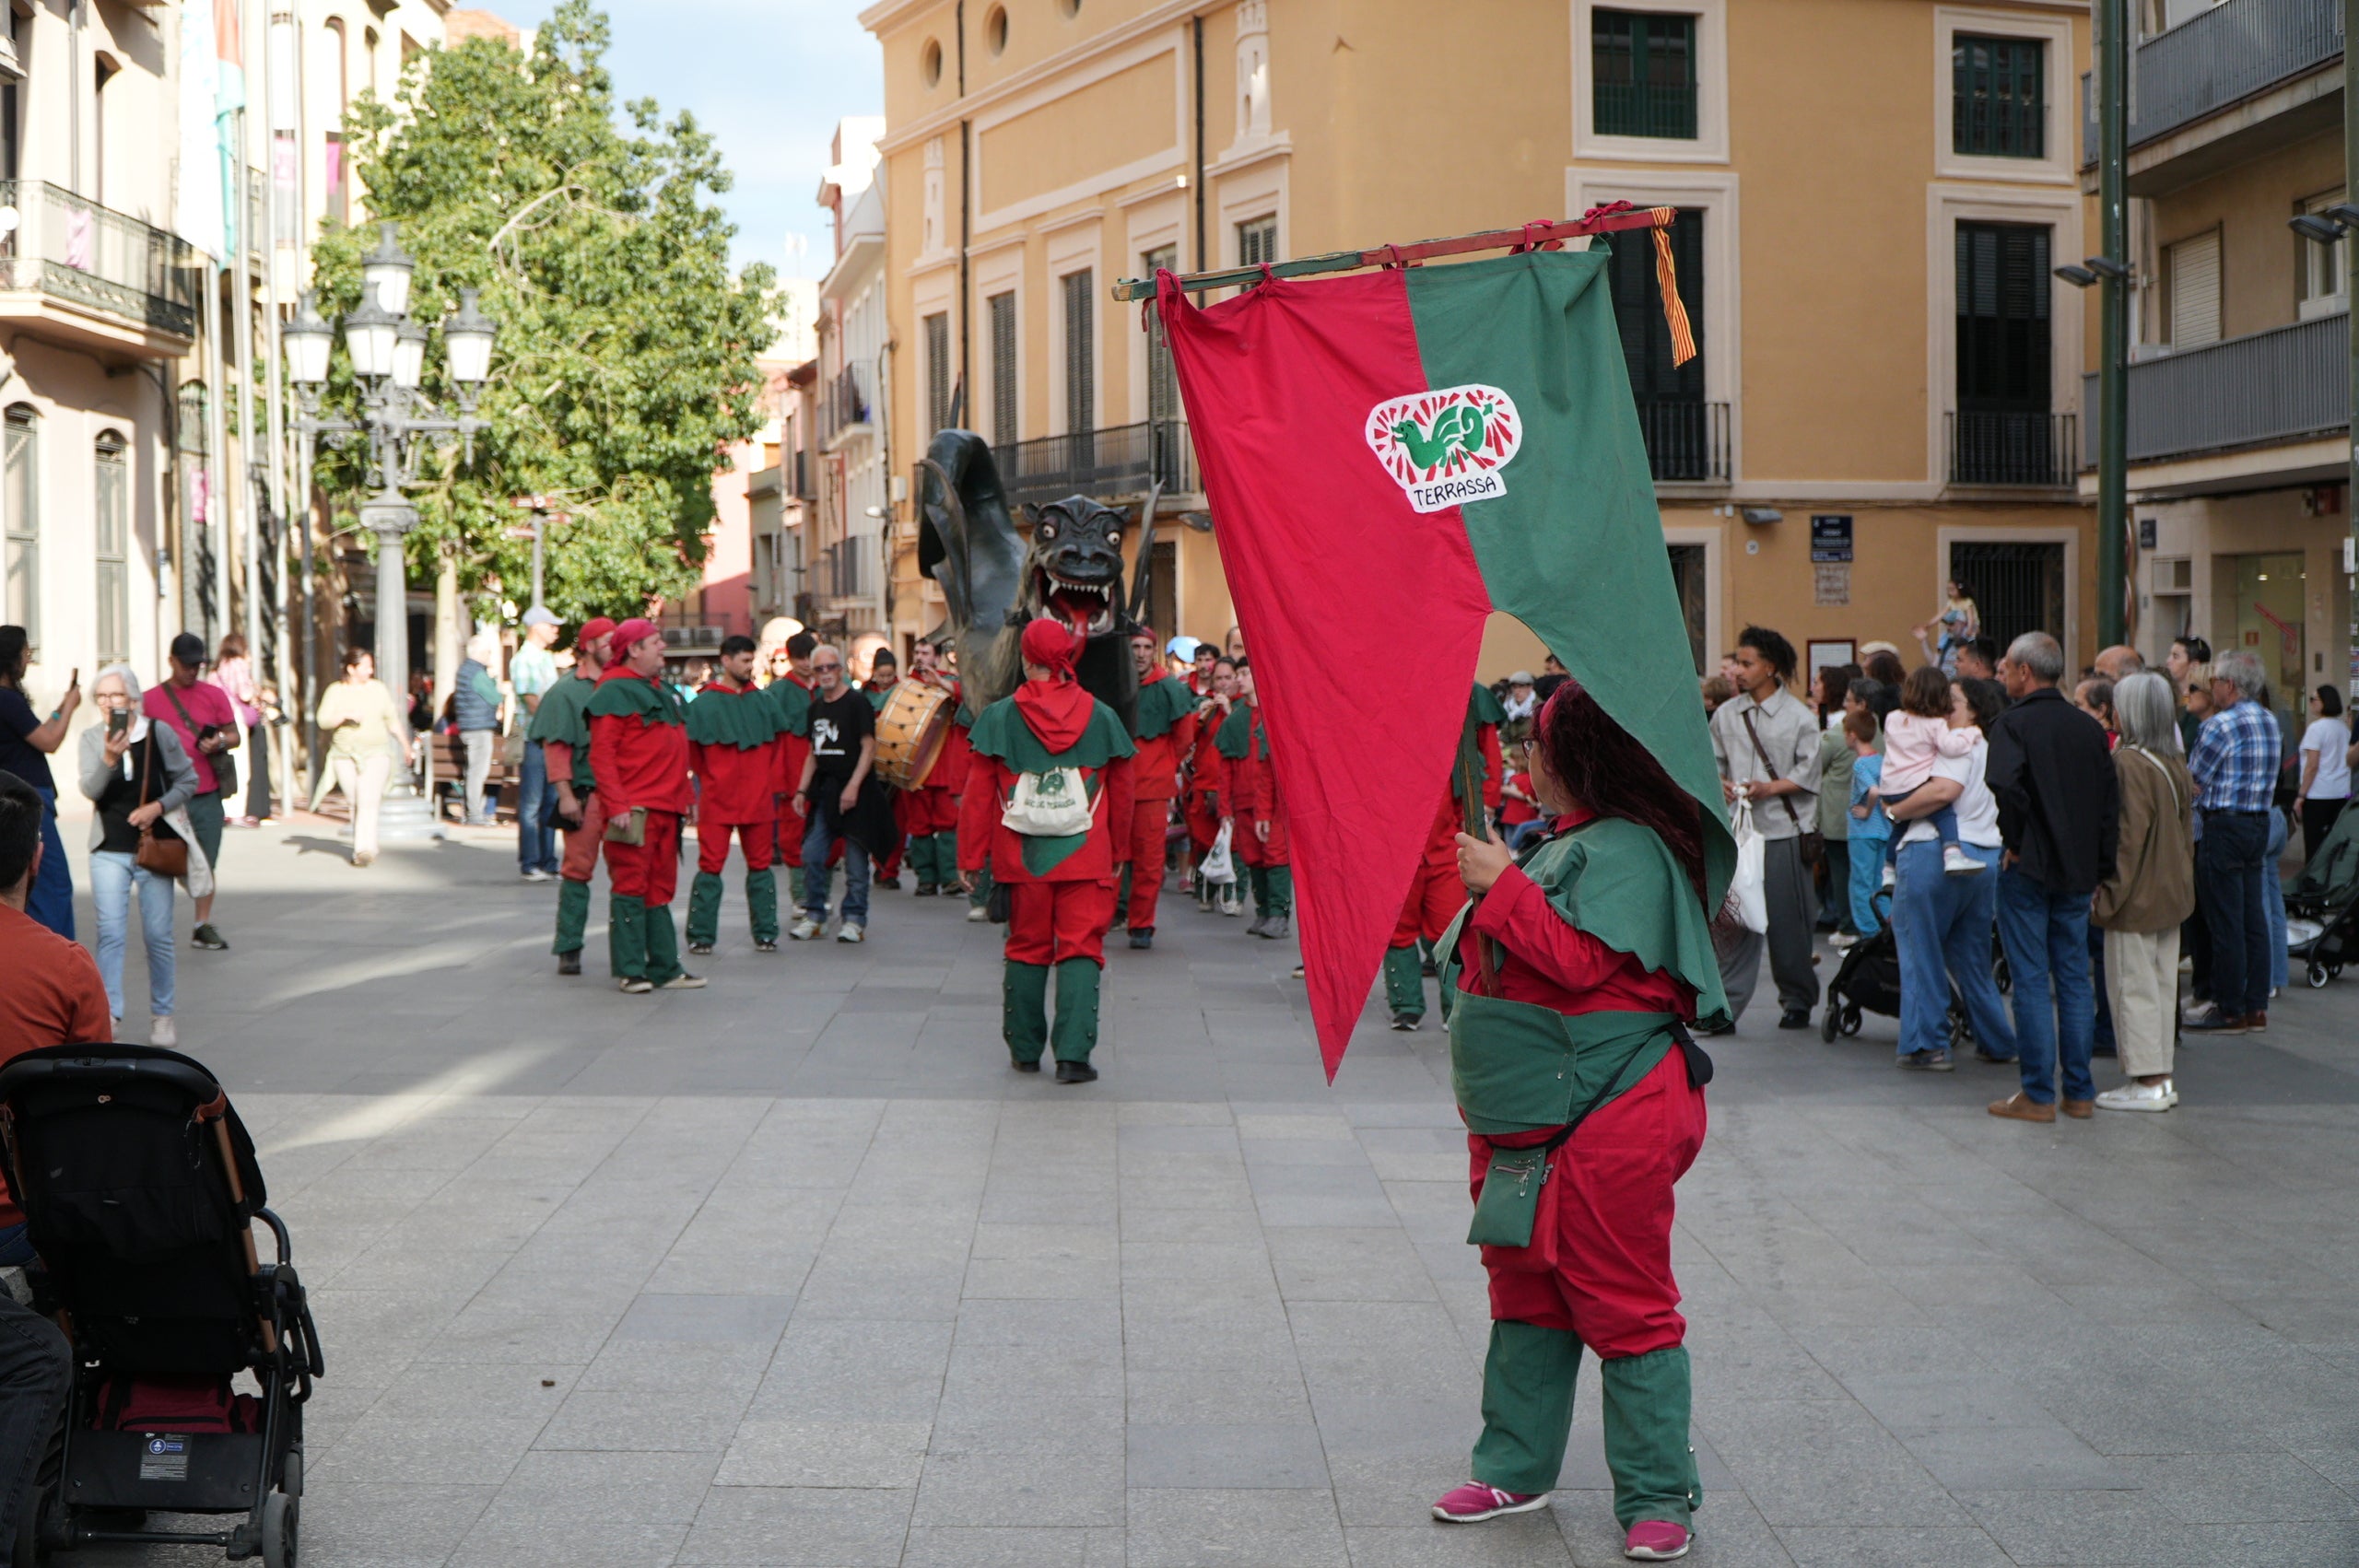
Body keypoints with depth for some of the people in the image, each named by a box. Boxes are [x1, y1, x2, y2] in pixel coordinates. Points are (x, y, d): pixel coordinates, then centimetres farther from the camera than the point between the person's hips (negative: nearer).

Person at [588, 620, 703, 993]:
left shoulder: (664, 690, 19)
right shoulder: (615, 692, -8)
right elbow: (602, 754, -14)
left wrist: (684, 795, 19)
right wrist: (616, 805, -20)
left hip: (666, 807, 9)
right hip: (634, 808, -8)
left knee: (660, 888, 11)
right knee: (631, 886, -5)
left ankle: (664, 968, 16)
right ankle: (631, 971, -1)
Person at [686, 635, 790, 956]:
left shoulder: (762, 702, 8)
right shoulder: (704, 704, -4)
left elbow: (773, 746, 15)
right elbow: (692, 752, 4)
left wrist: (768, 783, 9)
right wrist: (712, 780, 10)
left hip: (758, 800, 3)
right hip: (717, 800, -3)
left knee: (760, 865, 8)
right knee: (710, 866, -4)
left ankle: (765, 933, 14)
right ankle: (701, 936, 1)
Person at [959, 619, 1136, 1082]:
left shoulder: (999, 717, -2)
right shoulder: (1101, 717, 2)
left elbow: (977, 795, -1)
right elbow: (1121, 792, 9)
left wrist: (972, 855, 6)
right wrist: (1117, 852, 21)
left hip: (1021, 856, 1)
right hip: (1085, 855, 0)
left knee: (1026, 948, 12)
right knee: (1081, 949, 0)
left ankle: (1025, 1051, 19)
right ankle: (1073, 1055, -8)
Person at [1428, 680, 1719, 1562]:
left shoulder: (1628, 848, -16)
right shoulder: (1568, 838, 15)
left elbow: (1584, 959, -26)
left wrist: (1502, 886, -20)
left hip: (1607, 1121, -10)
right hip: (1524, 1123, 10)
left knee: (1626, 1305, -3)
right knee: (1526, 1292, 17)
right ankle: (1515, 1471, 29)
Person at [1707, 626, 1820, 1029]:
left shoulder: (1799, 716, -1)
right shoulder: (1726, 714, 9)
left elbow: (1809, 773, -3)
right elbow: (1713, 760, 14)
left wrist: (1768, 788, -16)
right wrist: (1721, 783, -7)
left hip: (1785, 830, -3)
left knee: (1788, 920, 3)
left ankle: (1798, 1001, 18)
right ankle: (1726, 1006, -1)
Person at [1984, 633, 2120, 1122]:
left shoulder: (2014, 723, -10)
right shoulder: (2089, 727, 9)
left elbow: (2007, 787, -28)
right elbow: (2112, 799, 8)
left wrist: (2014, 843, -14)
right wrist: (2101, 867, 11)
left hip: (2029, 867, -6)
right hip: (2079, 871, 6)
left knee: (2031, 981, -1)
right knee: (2075, 979, 11)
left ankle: (2037, 1095, 0)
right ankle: (2079, 1091, 14)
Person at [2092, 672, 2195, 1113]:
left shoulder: (2128, 763, -18)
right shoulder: (2175, 763, 8)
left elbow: (2127, 838, -20)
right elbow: (2186, 832, 13)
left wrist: (2106, 895, -15)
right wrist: (2182, 881, 19)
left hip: (2137, 897, -8)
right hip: (2171, 893, 8)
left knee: (2133, 986, -1)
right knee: (2162, 984, 13)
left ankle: (2147, 1083, 2)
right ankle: (2161, 1078, 18)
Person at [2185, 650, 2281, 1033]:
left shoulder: (2221, 725, -15)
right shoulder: (2270, 722, 12)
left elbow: (2192, 781, -10)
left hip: (2224, 828, -8)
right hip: (2260, 825, 8)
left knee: (2224, 924, -3)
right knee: (2253, 919, 11)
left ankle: (2229, 1010, 1)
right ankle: (2256, 1006, 14)